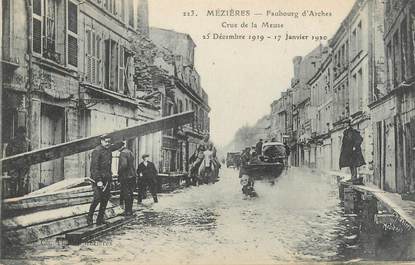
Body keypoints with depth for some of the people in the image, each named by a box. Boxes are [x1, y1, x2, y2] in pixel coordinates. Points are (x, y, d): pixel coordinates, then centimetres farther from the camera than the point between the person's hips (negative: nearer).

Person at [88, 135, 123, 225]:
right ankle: (89, 218, 1)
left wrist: (122, 143, 55)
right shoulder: (97, 151, -13)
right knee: (97, 198, -14)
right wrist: (98, 180, -24)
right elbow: (94, 167, -18)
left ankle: (100, 219, 12)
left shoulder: (109, 149, 11)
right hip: (98, 178, -8)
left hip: (107, 179, 8)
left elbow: (115, 146, 38)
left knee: (106, 198, 5)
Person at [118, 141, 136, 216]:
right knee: (130, 194, 14)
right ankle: (129, 210, 22)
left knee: (126, 194, -1)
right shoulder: (130, 152, 13)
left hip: (125, 176, -9)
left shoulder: (123, 153, -15)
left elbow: (124, 165, -27)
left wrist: (119, 173, -14)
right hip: (132, 175, 9)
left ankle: (128, 211, 3)